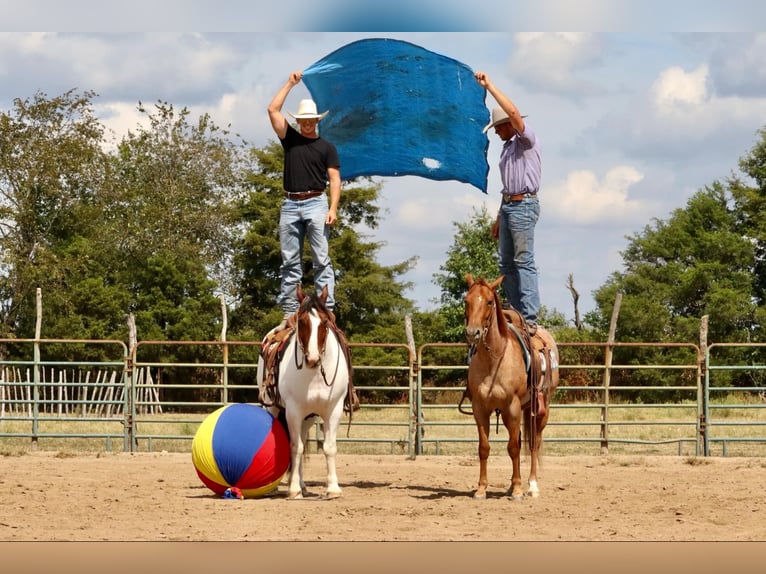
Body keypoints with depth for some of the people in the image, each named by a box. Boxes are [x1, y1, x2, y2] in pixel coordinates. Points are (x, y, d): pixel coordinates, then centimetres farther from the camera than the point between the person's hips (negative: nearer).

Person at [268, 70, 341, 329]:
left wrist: (333, 209, -11)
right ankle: (289, 312, 5)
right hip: (290, 205, 3)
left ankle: (327, 309, -11)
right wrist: (290, 84, 7)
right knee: (289, 262, 3)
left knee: (321, 259, -7)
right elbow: (273, 110, 7)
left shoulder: (326, 147, 7)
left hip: (315, 204, -3)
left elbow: (334, 179, 1)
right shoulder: (290, 139, 14)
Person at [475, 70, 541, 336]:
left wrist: (489, 86, -20)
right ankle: (517, 313, 11)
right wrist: (499, 218, 23)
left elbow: (513, 112, -23)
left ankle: (530, 319, -17)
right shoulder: (508, 146, 20)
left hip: (524, 205, -9)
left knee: (524, 261, -13)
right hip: (508, 205, 9)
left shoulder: (527, 140, -6)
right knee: (506, 264, 8)